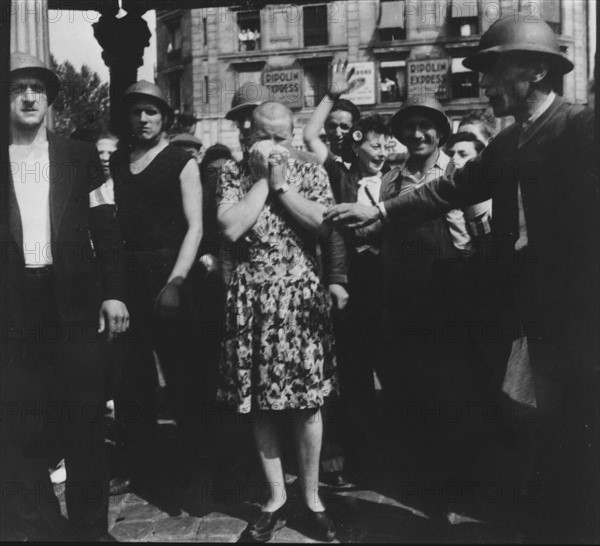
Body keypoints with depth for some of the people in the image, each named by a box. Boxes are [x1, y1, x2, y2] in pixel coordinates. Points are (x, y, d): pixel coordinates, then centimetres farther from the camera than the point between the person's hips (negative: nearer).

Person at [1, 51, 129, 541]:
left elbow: (106, 230, 4)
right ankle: (39, 529, 22)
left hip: (75, 307, 0)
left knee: (86, 427, 5)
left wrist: (114, 293, -4)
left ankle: (90, 528, 20)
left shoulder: (81, 156, 8)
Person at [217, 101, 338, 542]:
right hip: (253, 297, 1)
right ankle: (276, 497, 23)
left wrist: (280, 184, -9)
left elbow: (325, 226, -11)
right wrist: (262, 179, -8)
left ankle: (312, 498, 20)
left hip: (301, 295, 0)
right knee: (260, 404, 7)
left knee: (307, 402, 4)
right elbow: (230, 229, -12)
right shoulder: (234, 173, 5)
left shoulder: (311, 173, 5)